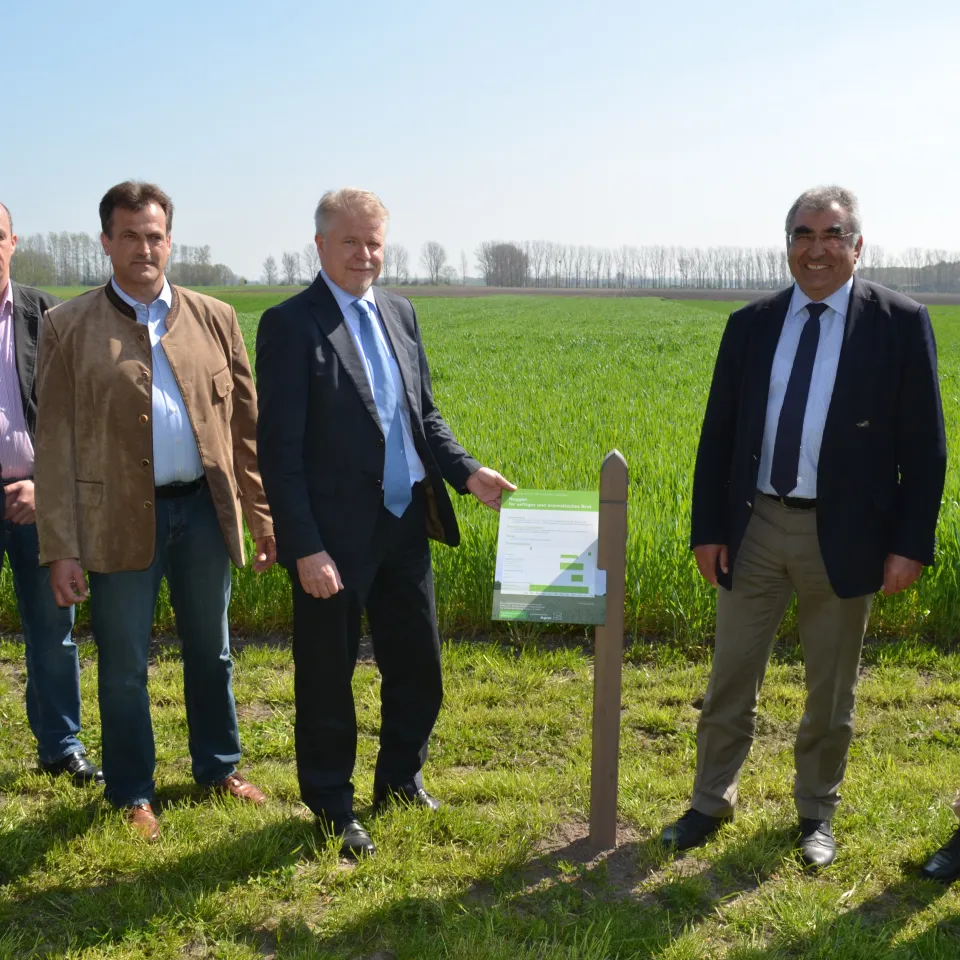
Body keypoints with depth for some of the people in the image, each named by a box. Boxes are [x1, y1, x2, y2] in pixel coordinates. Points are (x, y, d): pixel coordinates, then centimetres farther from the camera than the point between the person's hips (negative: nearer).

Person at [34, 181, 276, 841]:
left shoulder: (214, 318, 6)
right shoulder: (69, 326, 0)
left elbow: (246, 424, 7)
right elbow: (55, 441, -2)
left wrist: (265, 515, 4)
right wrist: (61, 548, -7)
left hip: (204, 509, 3)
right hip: (120, 520, -2)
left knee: (211, 652, 17)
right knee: (124, 667, 9)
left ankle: (219, 767, 37)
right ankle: (132, 794, 28)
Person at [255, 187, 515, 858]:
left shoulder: (400, 313, 10)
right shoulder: (291, 325, -11)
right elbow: (280, 449, -15)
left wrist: (466, 472, 1)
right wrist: (306, 549, -19)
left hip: (406, 527, 7)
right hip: (336, 537, -6)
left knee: (418, 664, 17)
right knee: (328, 676, 10)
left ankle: (401, 778, 40)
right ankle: (333, 808, 29)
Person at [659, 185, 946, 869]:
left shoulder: (900, 323, -4)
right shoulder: (751, 325, 4)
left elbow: (923, 445, -4)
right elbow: (718, 435, 6)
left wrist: (910, 544, -9)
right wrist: (708, 529, 2)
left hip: (843, 534, -2)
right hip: (755, 527, 2)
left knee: (831, 692, 14)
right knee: (730, 682, 12)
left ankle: (816, 814, 33)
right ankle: (711, 803, 30)